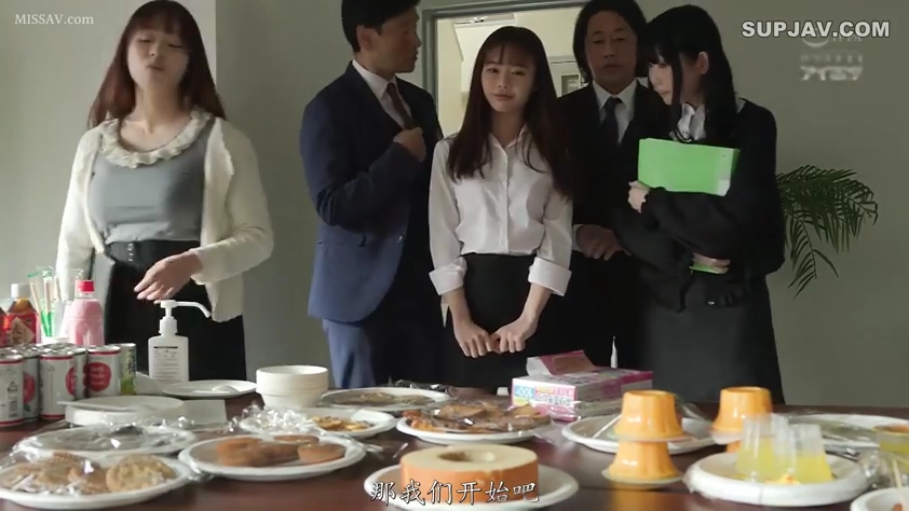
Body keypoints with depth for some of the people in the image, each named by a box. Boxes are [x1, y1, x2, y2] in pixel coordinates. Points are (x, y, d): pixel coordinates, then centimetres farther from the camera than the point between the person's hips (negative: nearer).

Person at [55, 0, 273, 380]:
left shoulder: (220, 140, -1)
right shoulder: (94, 143, 11)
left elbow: (257, 238, -4)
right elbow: (74, 245, 14)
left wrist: (193, 262, -19)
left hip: (196, 317, -3)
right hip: (114, 319, 3)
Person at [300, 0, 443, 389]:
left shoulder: (419, 102, 12)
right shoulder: (329, 109, -9)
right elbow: (332, 206, -17)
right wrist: (400, 157, -17)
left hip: (420, 289, 6)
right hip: (362, 293, -6)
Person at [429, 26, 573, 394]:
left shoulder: (553, 152, 6)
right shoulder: (451, 151, 7)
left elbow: (557, 240, -3)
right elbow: (443, 242, 2)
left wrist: (528, 318, -14)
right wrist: (461, 319, -8)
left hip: (535, 302, 0)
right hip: (473, 293, 1)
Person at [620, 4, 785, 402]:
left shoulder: (751, 125, -4)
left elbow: (734, 221, -17)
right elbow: (628, 227, 2)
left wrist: (654, 202, -8)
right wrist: (686, 255, -13)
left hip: (729, 307, -4)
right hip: (662, 307, 4)